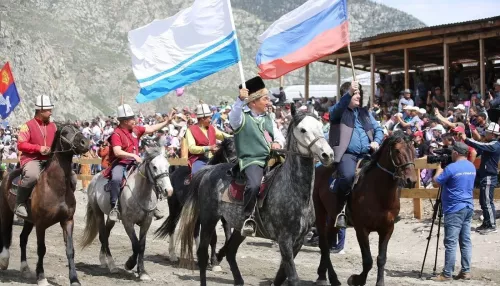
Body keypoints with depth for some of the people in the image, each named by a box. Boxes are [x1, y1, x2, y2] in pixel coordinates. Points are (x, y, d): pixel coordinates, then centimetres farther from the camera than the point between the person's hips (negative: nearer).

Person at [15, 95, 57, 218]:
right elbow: (20, 145, -10)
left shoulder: (53, 126, 11)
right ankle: (20, 203, -19)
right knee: (32, 176, -40)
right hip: (31, 159, -6)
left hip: (49, 159, 6)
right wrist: (38, 148, -18)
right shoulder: (28, 126, -5)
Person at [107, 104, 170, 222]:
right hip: (120, 163, -7)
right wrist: (134, 155, -32)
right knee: (116, 179, -35)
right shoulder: (117, 133, -15)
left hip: (134, 163, 7)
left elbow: (151, 129, 15)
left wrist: (167, 122, 12)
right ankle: (114, 207, -28)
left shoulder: (136, 129, 7)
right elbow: (117, 152, -26)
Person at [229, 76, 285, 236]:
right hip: (251, 161, -7)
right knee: (254, 185, -34)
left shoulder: (267, 118, 22)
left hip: (272, 159, 7)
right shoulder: (243, 117, 1)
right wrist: (240, 100, -39)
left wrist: (277, 143, -5)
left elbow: (279, 137, 20)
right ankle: (248, 217, -17)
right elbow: (233, 117, -23)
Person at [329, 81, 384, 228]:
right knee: (348, 176, -34)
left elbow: (378, 129, 23)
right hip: (347, 154, -6)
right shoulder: (337, 111, 7)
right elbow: (338, 107, -18)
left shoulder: (365, 112, 24)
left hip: (366, 154, 6)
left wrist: (376, 141, 2)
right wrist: (349, 93, -32)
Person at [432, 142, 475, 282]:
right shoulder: (472, 167, 10)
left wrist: (439, 168, 11)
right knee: (465, 241, 10)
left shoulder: (452, 168, -16)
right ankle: (466, 271, 11)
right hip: (468, 207, 8)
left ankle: (447, 274, -4)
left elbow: (436, 181, -6)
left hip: (455, 209, -8)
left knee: (450, 243, -6)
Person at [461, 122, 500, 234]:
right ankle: (486, 223, 19)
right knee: (483, 202, 13)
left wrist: (466, 139, -22)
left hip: (489, 177, -10)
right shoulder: (490, 144, 16)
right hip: (485, 176, 10)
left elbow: (480, 146, -27)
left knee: (487, 202, -7)